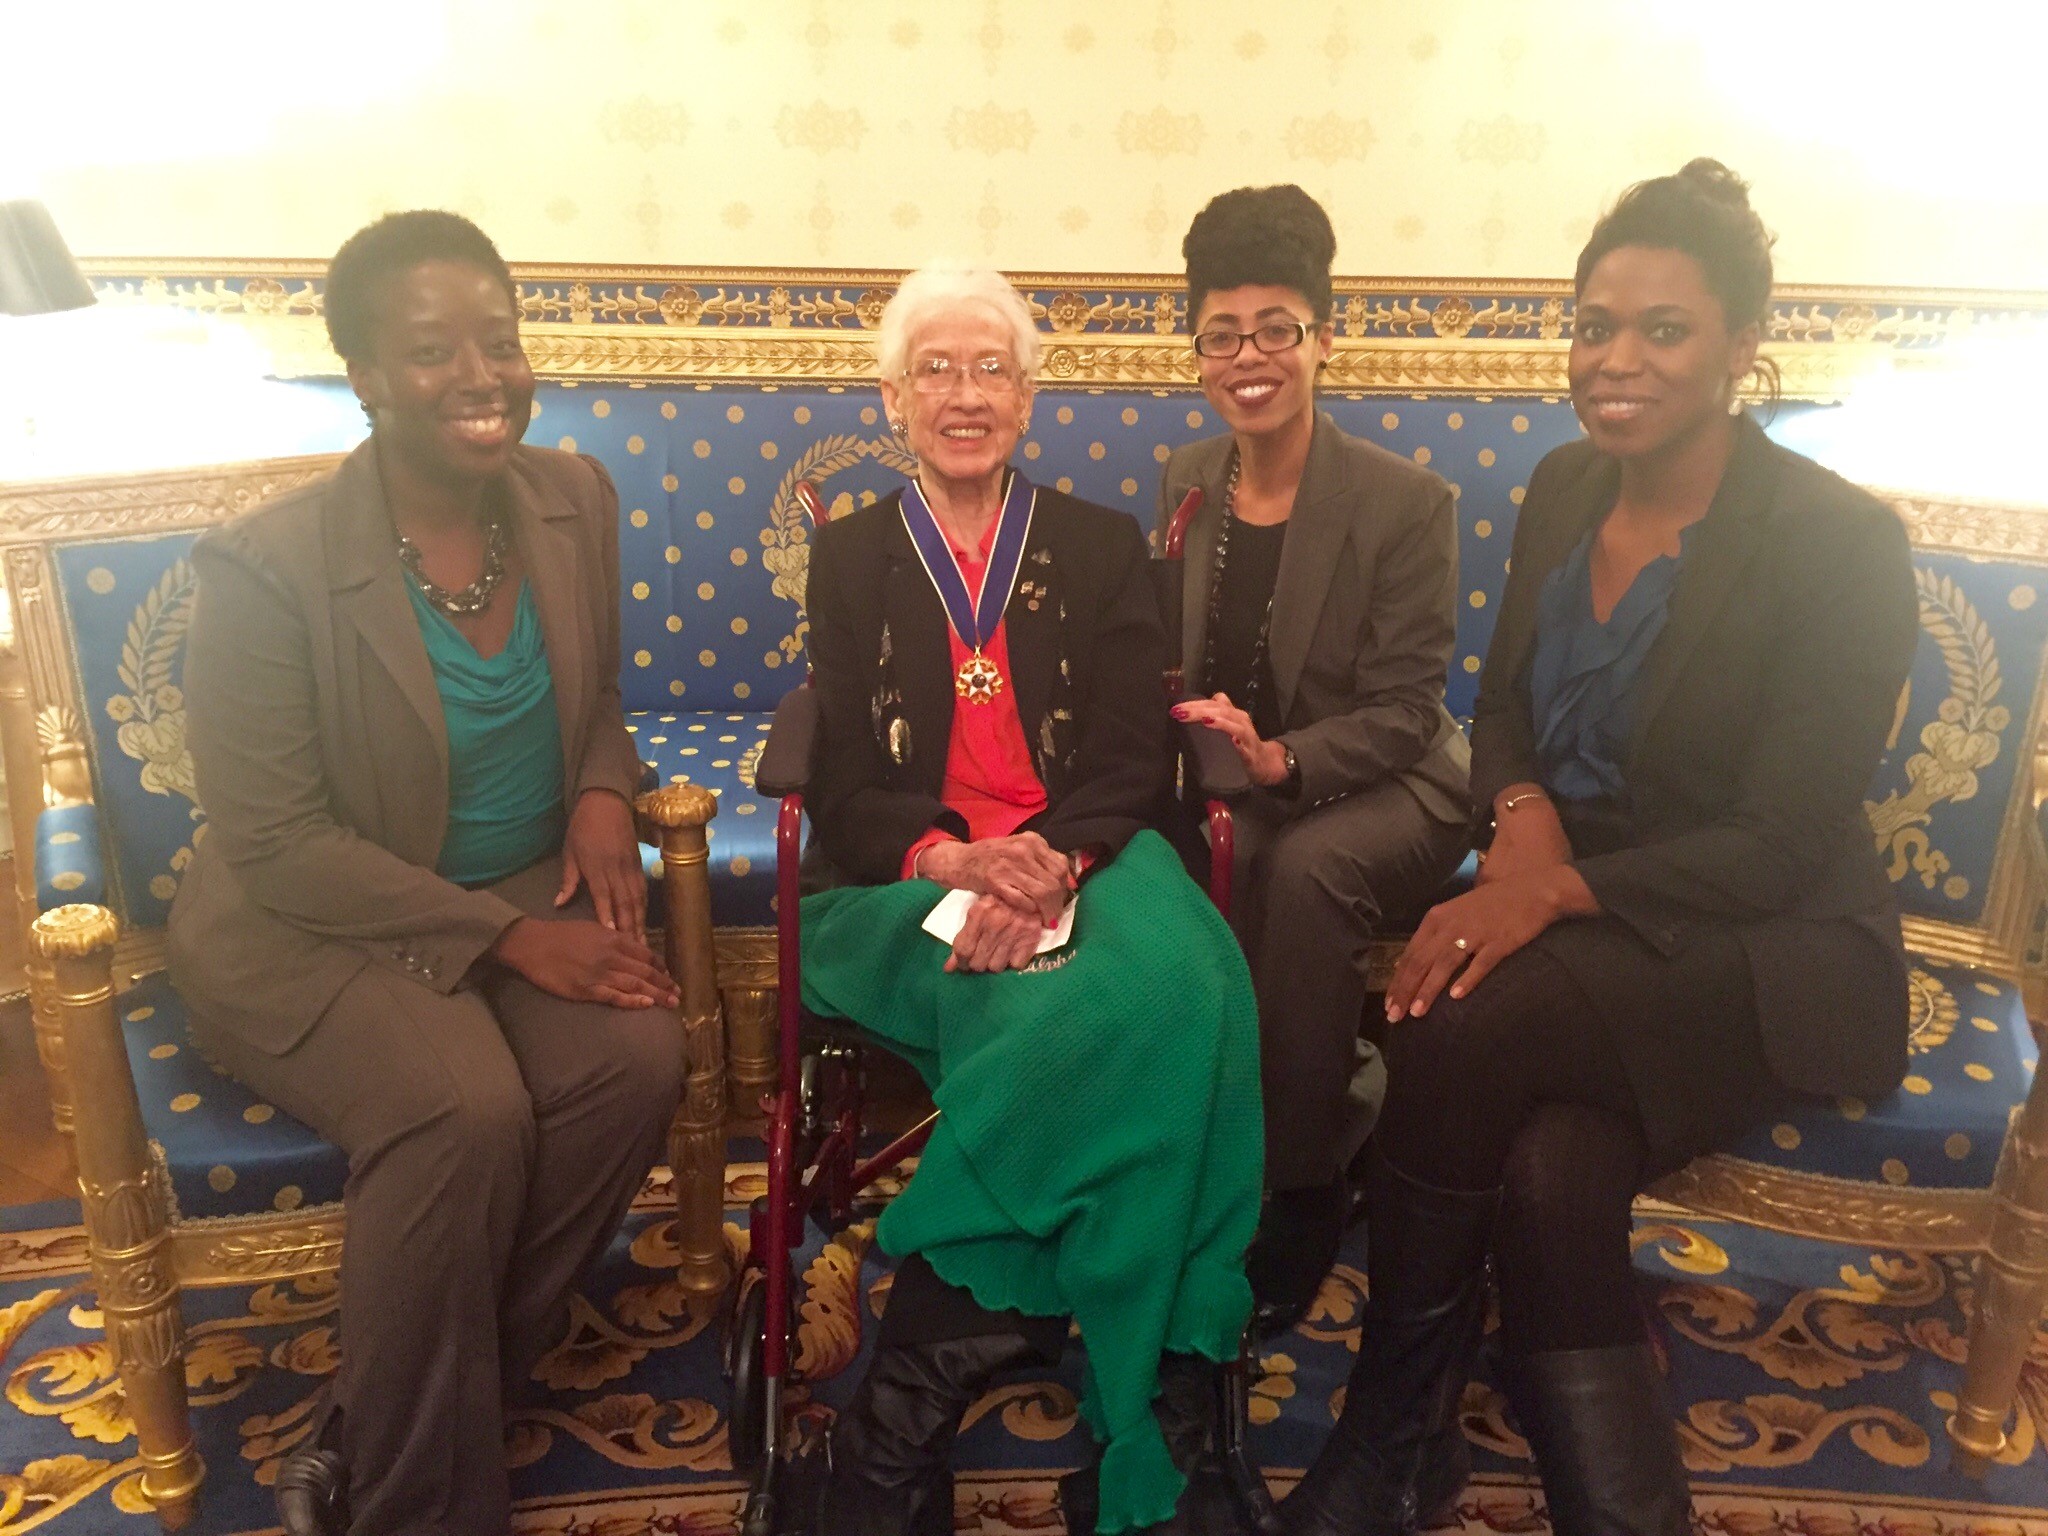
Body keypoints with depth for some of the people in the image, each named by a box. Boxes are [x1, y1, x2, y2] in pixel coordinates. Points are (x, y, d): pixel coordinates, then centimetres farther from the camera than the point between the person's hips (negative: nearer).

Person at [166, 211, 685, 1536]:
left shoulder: (577, 499, -1)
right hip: (315, 926, -4)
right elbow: (277, 845, -16)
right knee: (465, 1113, -31)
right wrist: (505, 935, -22)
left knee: (641, 1058, -23)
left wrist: (603, 797, -9)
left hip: (530, 885, 5)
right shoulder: (268, 566, -17)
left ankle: (376, 1429, -2)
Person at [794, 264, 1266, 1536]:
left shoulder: (1104, 547, 16)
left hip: (1085, 861, 1)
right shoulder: (851, 557, 16)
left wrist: (1046, 860, -19)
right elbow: (845, 785, 5)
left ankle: (909, 1409, -26)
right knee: (1059, 1015, -35)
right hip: (915, 879, -1)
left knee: (1175, 991, -34)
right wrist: (953, 863, -17)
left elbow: (1135, 762, 4)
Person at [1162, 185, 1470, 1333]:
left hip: (1378, 783, -4)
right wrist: (1192, 733, -13)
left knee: (1305, 868, -36)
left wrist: (1279, 758, -31)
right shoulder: (1184, 484, 3)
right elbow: (1165, 664, 9)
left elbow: (1401, 708, -13)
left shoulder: (1406, 502, -12)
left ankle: (1305, 1184, -14)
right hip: (1225, 778, 4)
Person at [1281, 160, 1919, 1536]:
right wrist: (1523, 817, -10)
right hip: (1574, 906, 5)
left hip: (1766, 952, -4)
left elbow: (1782, 843, -15)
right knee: (1550, 1174, -28)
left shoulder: (1839, 541, -13)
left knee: (1462, 1029, -31)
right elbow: (1506, 705, 13)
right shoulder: (1566, 489, 5)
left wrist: (1561, 889, -27)